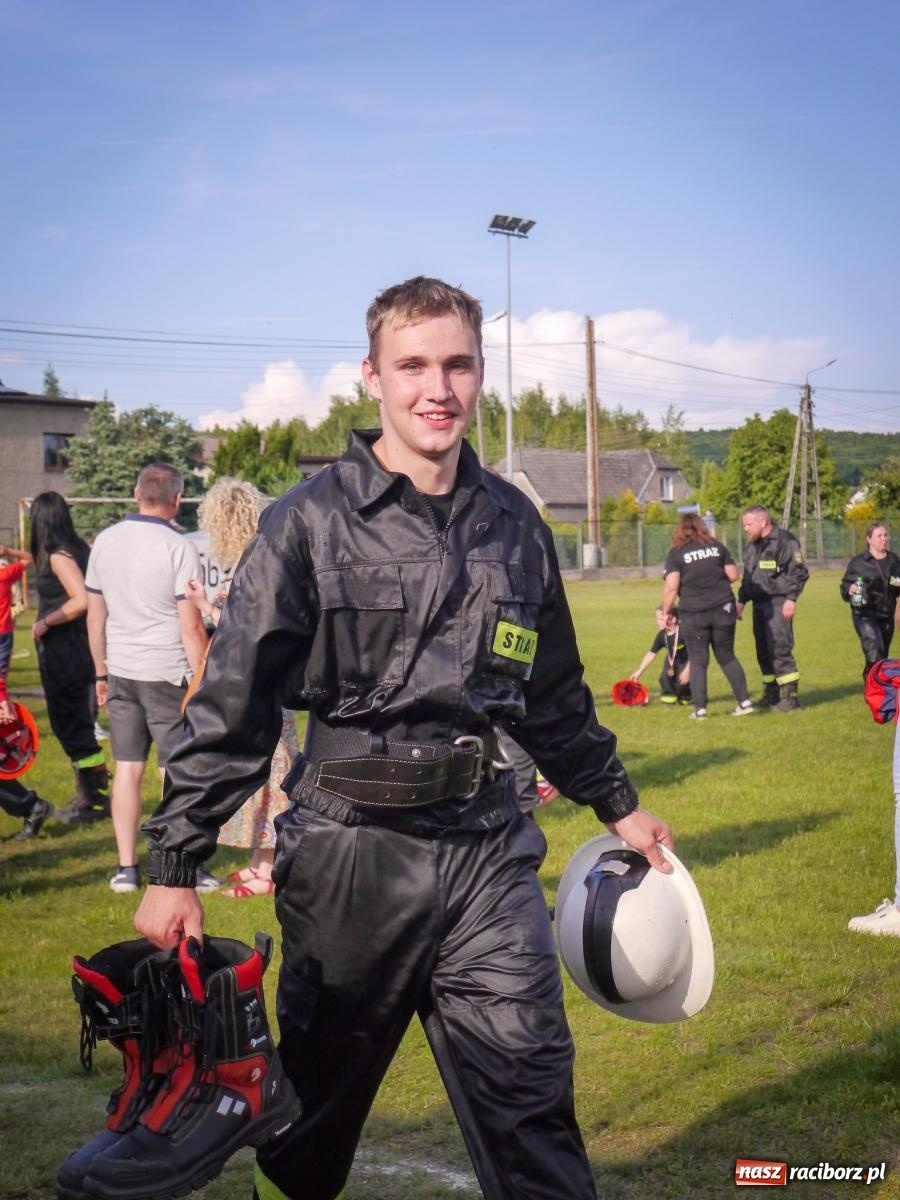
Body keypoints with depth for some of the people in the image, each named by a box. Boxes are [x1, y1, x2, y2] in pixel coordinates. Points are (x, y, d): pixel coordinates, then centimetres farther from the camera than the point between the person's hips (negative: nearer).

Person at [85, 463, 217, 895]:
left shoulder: (105, 541, 4)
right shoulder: (178, 549, -11)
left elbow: (95, 616, 10)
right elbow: (191, 626, -13)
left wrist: (101, 672, 19)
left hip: (121, 673, 5)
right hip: (167, 674, -5)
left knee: (127, 769, 9)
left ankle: (126, 868, 12)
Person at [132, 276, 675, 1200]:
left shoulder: (513, 524, 8)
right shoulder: (311, 522, -6)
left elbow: (553, 694, 20)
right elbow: (232, 704, -6)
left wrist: (617, 804, 26)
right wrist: (175, 865, -8)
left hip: (486, 845, 3)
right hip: (351, 848, -3)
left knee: (528, 1088, 1)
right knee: (317, 1096, 13)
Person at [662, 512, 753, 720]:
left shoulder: (676, 553, -3)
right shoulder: (717, 546, 7)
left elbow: (671, 587, -10)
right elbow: (733, 575, 8)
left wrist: (666, 611, 2)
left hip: (693, 613, -3)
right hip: (723, 608, 3)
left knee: (698, 661, 6)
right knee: (727, 657, 14)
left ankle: (699, 708, 3)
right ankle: (744, 701, 13)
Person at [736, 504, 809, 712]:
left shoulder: (785, 541, -10)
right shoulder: (752, 546, 17)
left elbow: (799, 572, -14)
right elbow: (747, 577, 25)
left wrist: (791, 599, -19)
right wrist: (742, 600, 17)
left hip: (778, 603, -8)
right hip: (759, 604, 8)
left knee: (780, 648, -13)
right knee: (763, 650, 11)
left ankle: (789, 695, -8)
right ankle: (770, 694, 20)